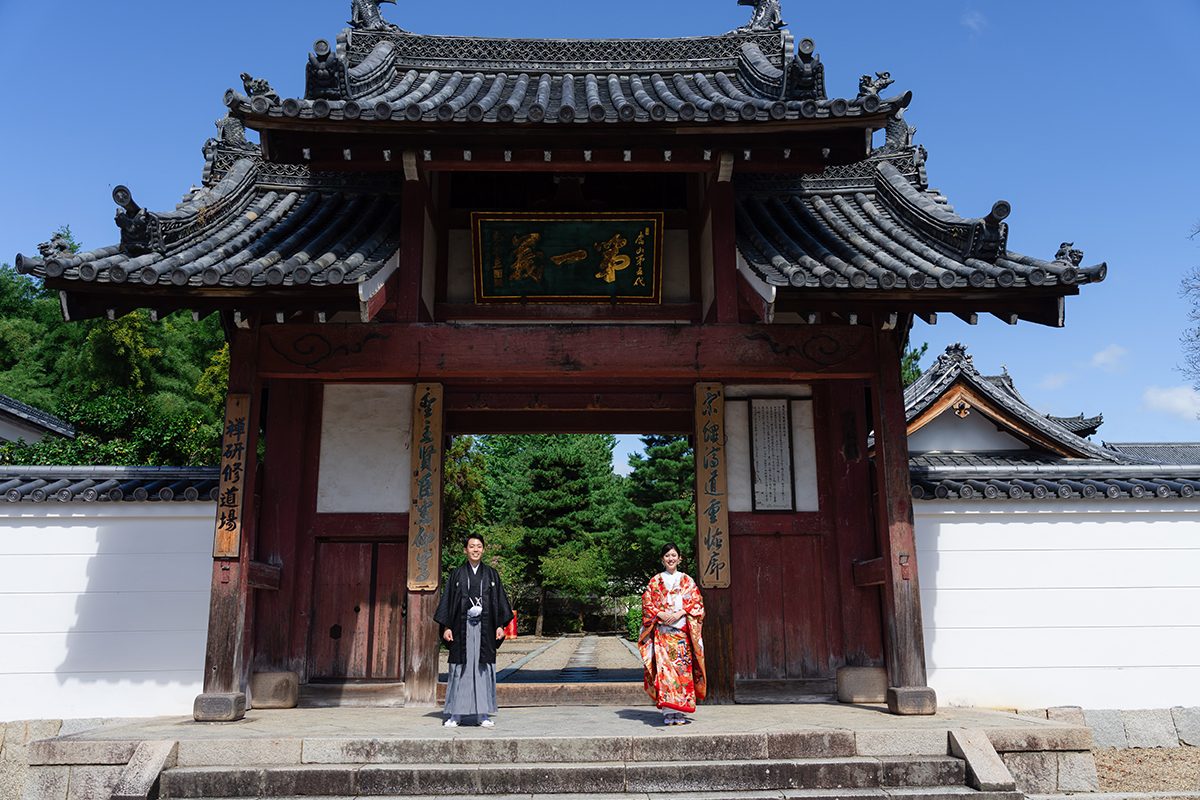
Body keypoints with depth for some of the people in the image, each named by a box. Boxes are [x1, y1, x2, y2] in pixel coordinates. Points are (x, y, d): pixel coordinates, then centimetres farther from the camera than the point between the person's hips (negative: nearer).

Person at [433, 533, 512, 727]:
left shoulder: (491, 574, 9)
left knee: (484, 669, 1)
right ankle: (456, 713, 8)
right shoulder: (457, 574, 6)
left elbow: (499, 600, 9)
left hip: (484, 627, 1)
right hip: (462, 627, -1)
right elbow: (447, 600, 5)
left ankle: (482, 713, 8)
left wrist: (500, 625, 1)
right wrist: (446, 627, -3)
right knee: (460, 668, 0)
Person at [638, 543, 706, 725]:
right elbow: (647, 604, 6)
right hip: (661, 631, -1)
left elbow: (697, 603, 5)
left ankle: (679, 711, 1)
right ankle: (668, 712, -8)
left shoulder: (687, 581, 12)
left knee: (683, 668, -5)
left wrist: (679, 613, -10)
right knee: (664, 668, -10)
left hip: (682, 631, 1)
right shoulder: (655, 581, 10)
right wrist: (661, 614, -12)